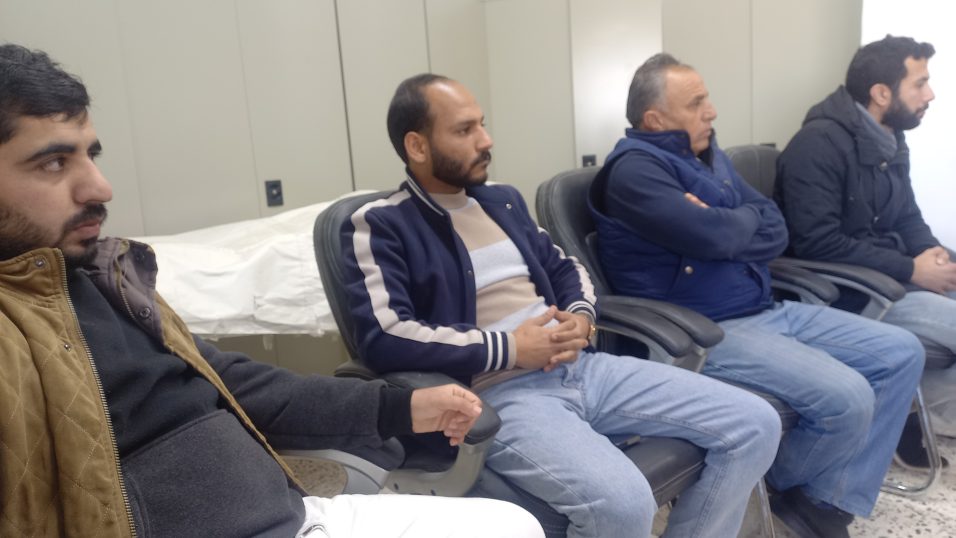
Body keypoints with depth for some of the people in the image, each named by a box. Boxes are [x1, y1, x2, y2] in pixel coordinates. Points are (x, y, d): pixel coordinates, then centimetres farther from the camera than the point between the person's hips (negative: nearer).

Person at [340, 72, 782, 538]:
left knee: (755, 424, 0)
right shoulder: (380, 225, -4)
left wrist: (581, 318, 2)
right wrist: (510, 348, -16)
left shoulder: (502, 199, 19)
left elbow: (564, 268, 26)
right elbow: (383, 338, -17)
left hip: (581, 365, 8)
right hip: (497, 392, -7)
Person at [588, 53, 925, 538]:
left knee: (902, 353, 6)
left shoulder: (707, 154, 15)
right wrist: (745, 217, -3)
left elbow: (776, 233, 8)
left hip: (768, 311, 10)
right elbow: (715, 238, -25)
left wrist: (725, 228, -12)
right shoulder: (636, 169, -13)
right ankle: (784, 490, 11)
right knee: (847, 400, -23)